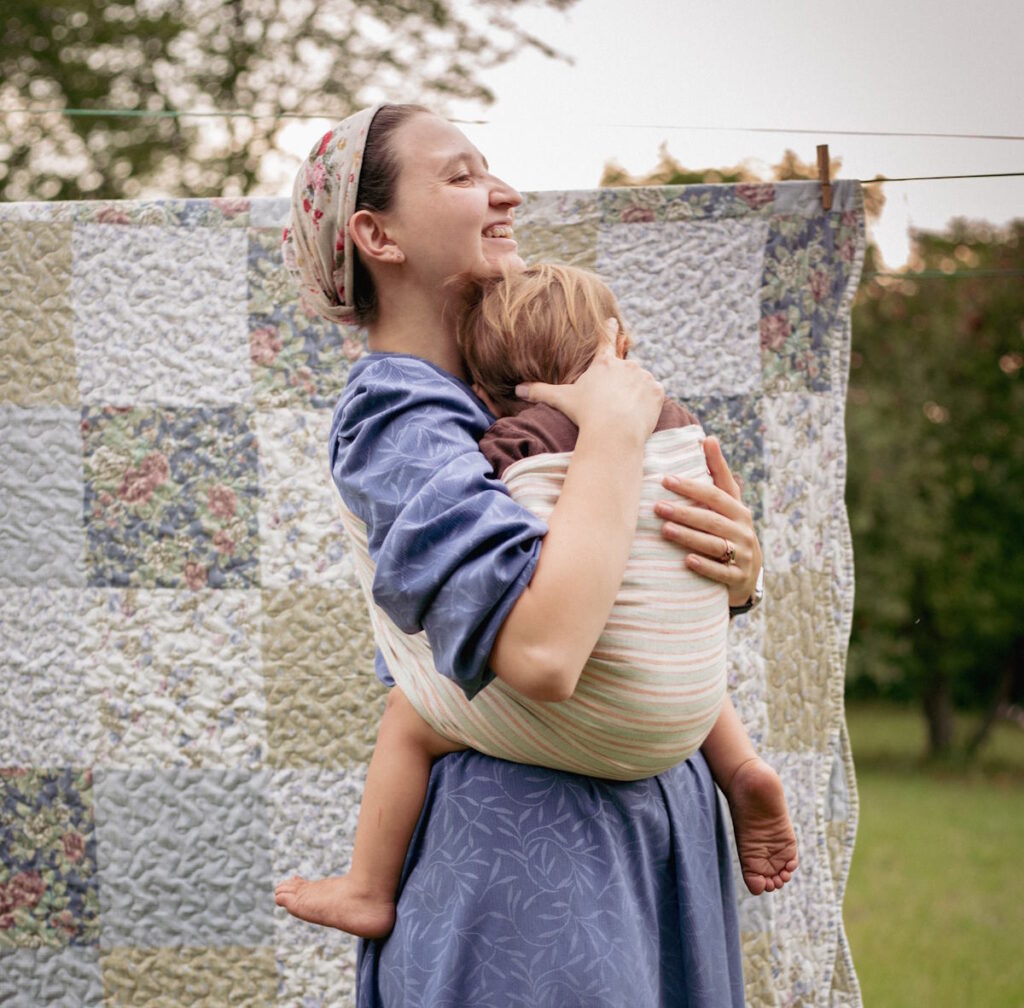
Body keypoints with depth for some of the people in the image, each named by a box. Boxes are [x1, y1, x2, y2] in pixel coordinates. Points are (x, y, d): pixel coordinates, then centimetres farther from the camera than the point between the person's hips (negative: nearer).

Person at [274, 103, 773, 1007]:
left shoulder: (516, 379, 11)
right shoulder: (394, 423, -15)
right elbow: (540, 647, -32)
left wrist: (739, 564, -7)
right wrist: (614, 427, -21)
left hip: (656, 815, 8)